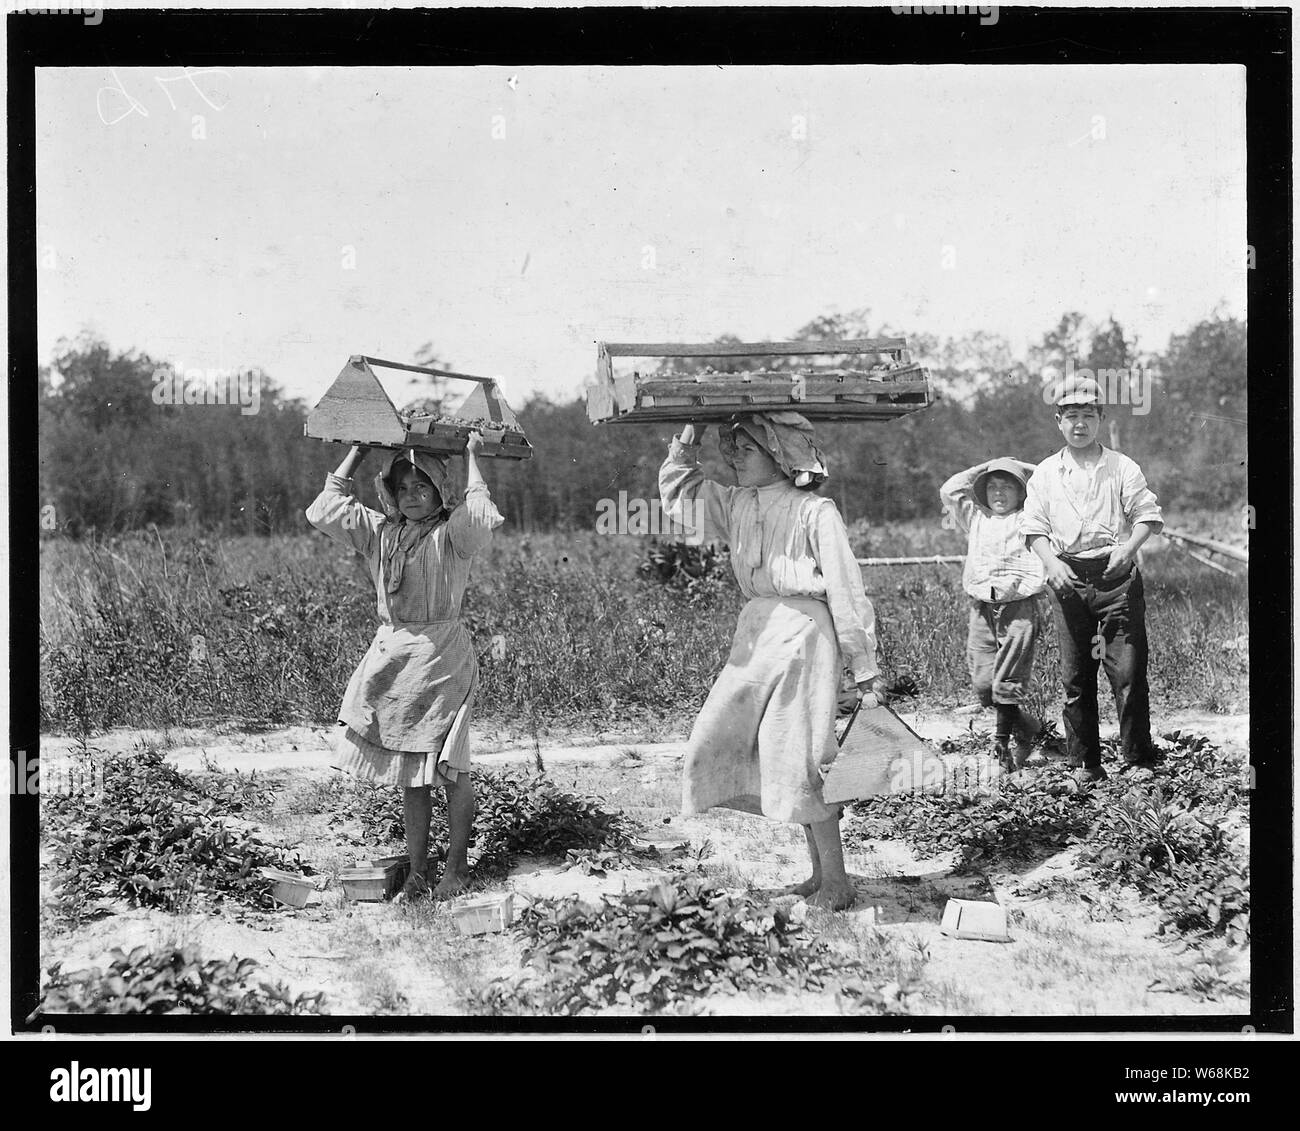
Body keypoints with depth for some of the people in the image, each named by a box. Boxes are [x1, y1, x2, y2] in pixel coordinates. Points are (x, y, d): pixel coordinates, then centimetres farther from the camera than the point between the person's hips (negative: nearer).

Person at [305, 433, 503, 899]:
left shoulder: (450, 535, -8)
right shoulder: (379, 532, 7)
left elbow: (482, 519, -29)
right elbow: (325, 511, 2)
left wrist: (471, 457, -18)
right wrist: (356, 453, 4)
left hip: (442, 656, -5)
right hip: (392, 654, 5)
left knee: (449, 769, 1)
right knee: (410, 773, 10)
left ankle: (457, 866, 14)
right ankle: (418, 872, 18)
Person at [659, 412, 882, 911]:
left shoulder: (815, 513, -10)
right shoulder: (736, 505, 10)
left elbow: (846, 591, -9)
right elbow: (678, 493, 18)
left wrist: (865, 671, -9)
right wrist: (689, 440, 4)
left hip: (802, 632, -8)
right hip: (755, 634, 8)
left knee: (800, 760, -8)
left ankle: (836, 882, 6)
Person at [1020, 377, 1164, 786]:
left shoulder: (1121, 468, 6)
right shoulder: (1045, 473, 12)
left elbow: (1149, 516, 0)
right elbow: (1034, 527, 8)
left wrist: (1128, 547, -18)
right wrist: (1051, 561, -10)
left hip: (1116, 576, -2)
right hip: (1069, 580, 2)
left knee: (1128, 671, -8)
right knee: (1075, 677, 4)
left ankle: (1138, 760, -1)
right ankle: (1085, 764, 12)